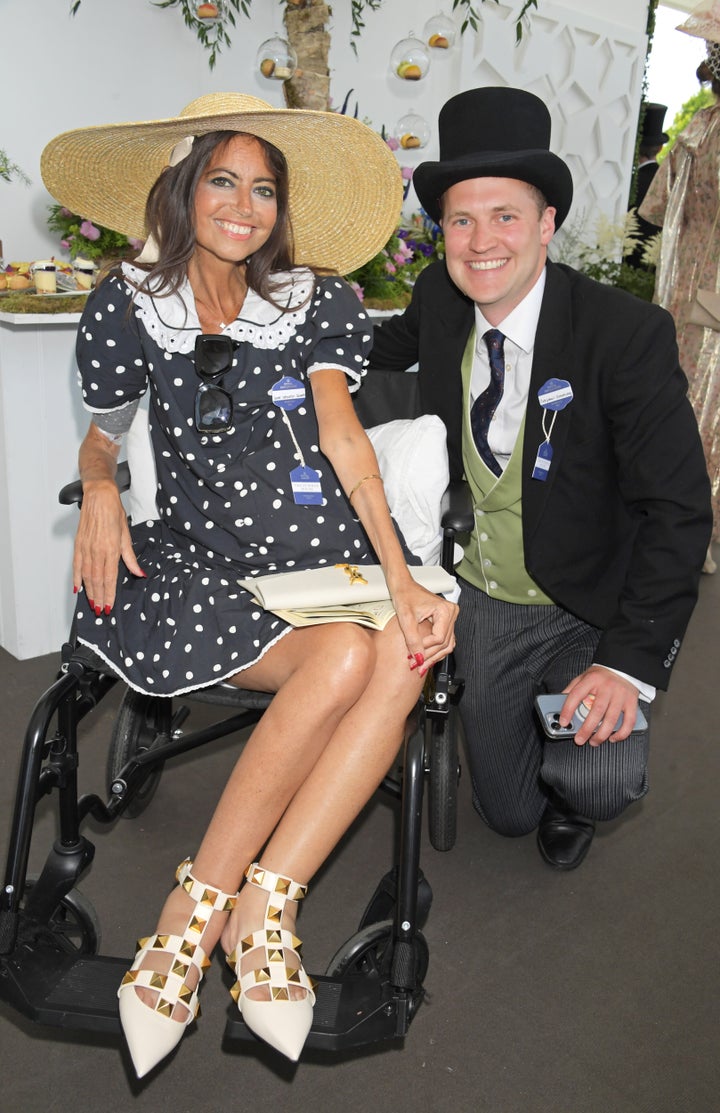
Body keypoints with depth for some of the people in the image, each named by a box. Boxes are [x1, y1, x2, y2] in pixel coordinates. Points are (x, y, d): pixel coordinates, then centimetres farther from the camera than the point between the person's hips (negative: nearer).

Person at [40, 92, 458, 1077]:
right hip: (202, 559, -2)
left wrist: (399, 575, -14)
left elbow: (342, 432, -1)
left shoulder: (315, 301, 12)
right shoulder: (127, 305, 9)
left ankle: (196, 911, -24)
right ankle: (262, 911, -14)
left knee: (407, 651, -30)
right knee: (344, 658, -31)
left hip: (321, 546, 3)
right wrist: (99, 490, -5)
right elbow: (101, 434, 20)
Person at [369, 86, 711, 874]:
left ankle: (571, 799, 17)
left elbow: (678, 511, -20)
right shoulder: (438, 299, -7)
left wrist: (628, 662, -25)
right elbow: (390, 349, 19)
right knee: (508, 811, 7)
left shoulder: (626, 334, -21)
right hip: (481, 598, 4)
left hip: (590, 610, -3)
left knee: (604, 783, -22)